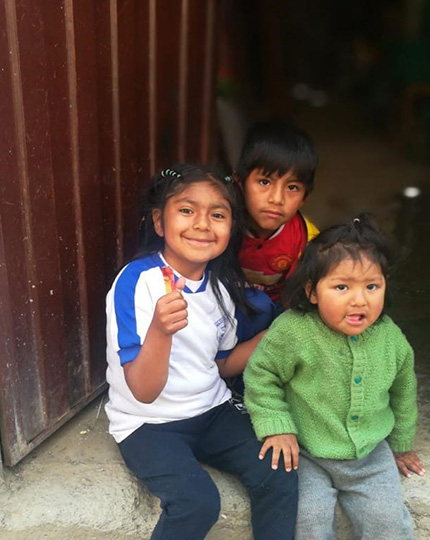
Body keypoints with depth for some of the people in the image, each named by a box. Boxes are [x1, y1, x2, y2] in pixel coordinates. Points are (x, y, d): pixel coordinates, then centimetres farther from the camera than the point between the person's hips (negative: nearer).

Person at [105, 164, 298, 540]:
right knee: (197, 502, -26)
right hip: (148, 424, -5)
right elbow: (144, 391, -22)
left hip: (213, 411, 5)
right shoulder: (137, 282, -20)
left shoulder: (223, 284, -1)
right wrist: (160, 330, -40)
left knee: (281, 475, -13)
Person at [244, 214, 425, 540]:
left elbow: (403, 391, 10)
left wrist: (401, 444, 20)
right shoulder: (292, 333, -23)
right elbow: (261, 375, -8)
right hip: (306, 455, -3)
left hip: (371, 454, 3)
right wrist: (276, 426, -14)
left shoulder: (391, 338, -8)